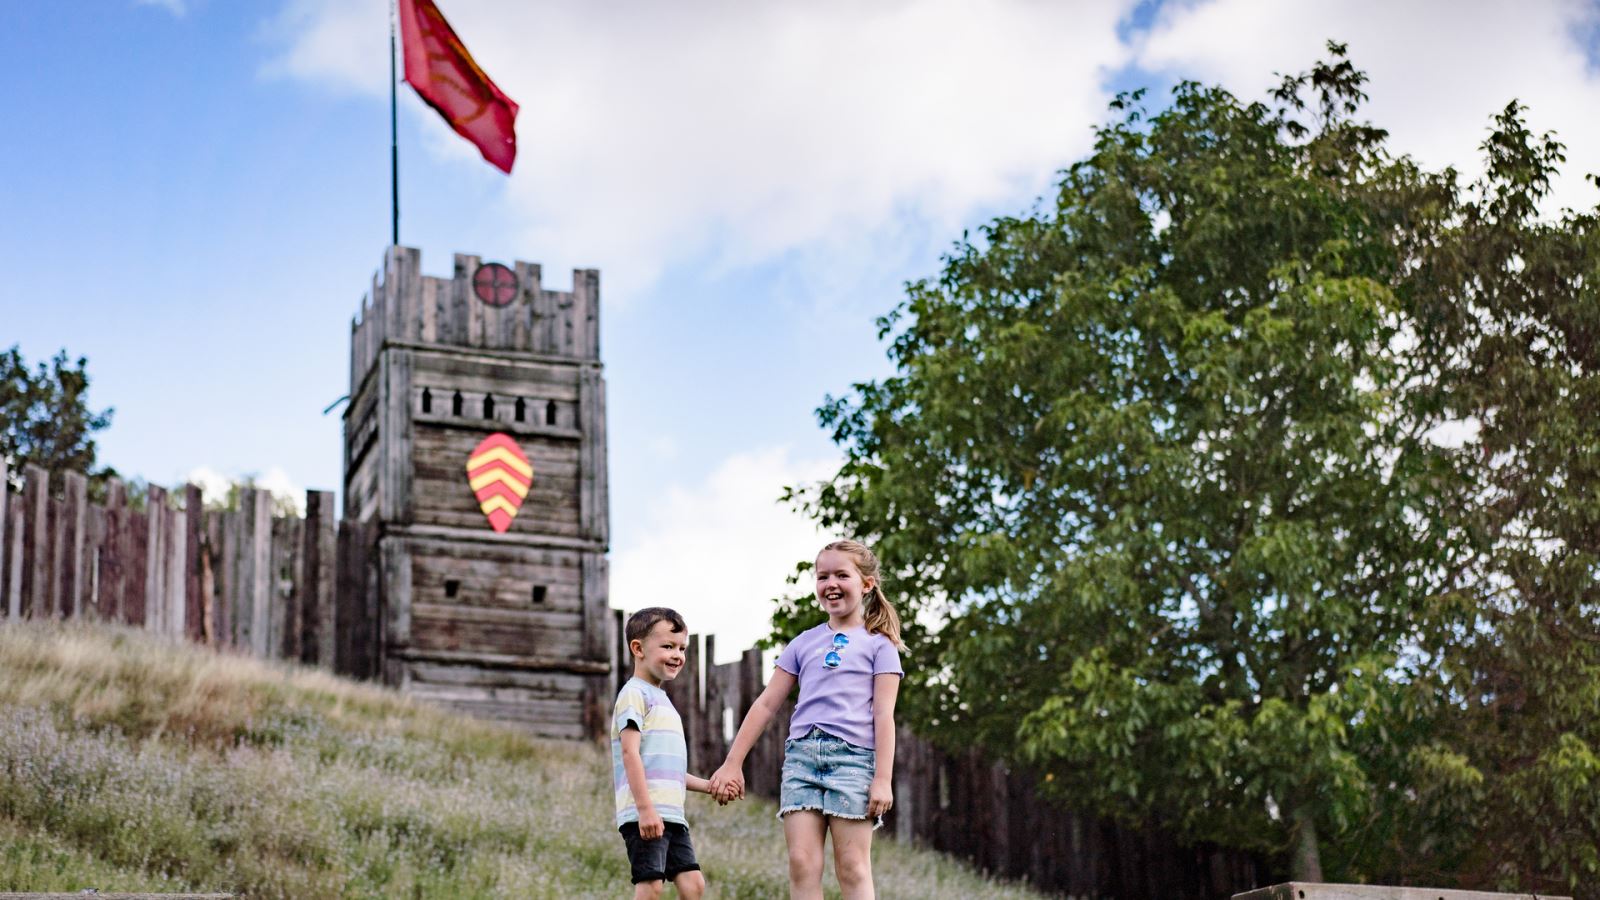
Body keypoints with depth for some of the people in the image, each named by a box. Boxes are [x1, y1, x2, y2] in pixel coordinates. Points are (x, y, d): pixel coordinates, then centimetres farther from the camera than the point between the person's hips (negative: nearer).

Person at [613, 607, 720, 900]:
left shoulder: (661, 700, 24)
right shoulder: (635, 694, -5)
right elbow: (630, 752, -15)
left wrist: (708, 786, 22)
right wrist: (645, 808, -22)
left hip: (671, 815, 9)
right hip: (644, 814, -9)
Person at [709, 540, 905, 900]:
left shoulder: (879, 644, 7)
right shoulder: (804, 643, 17)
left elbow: (883, 714, 0)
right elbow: (767, 704, 16)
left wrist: (883, 778, -8)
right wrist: (733, 763, 12)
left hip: (852, 754, -3)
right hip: (801, 753, 3)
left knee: (852, 868, -5)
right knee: (802, 862, -7)